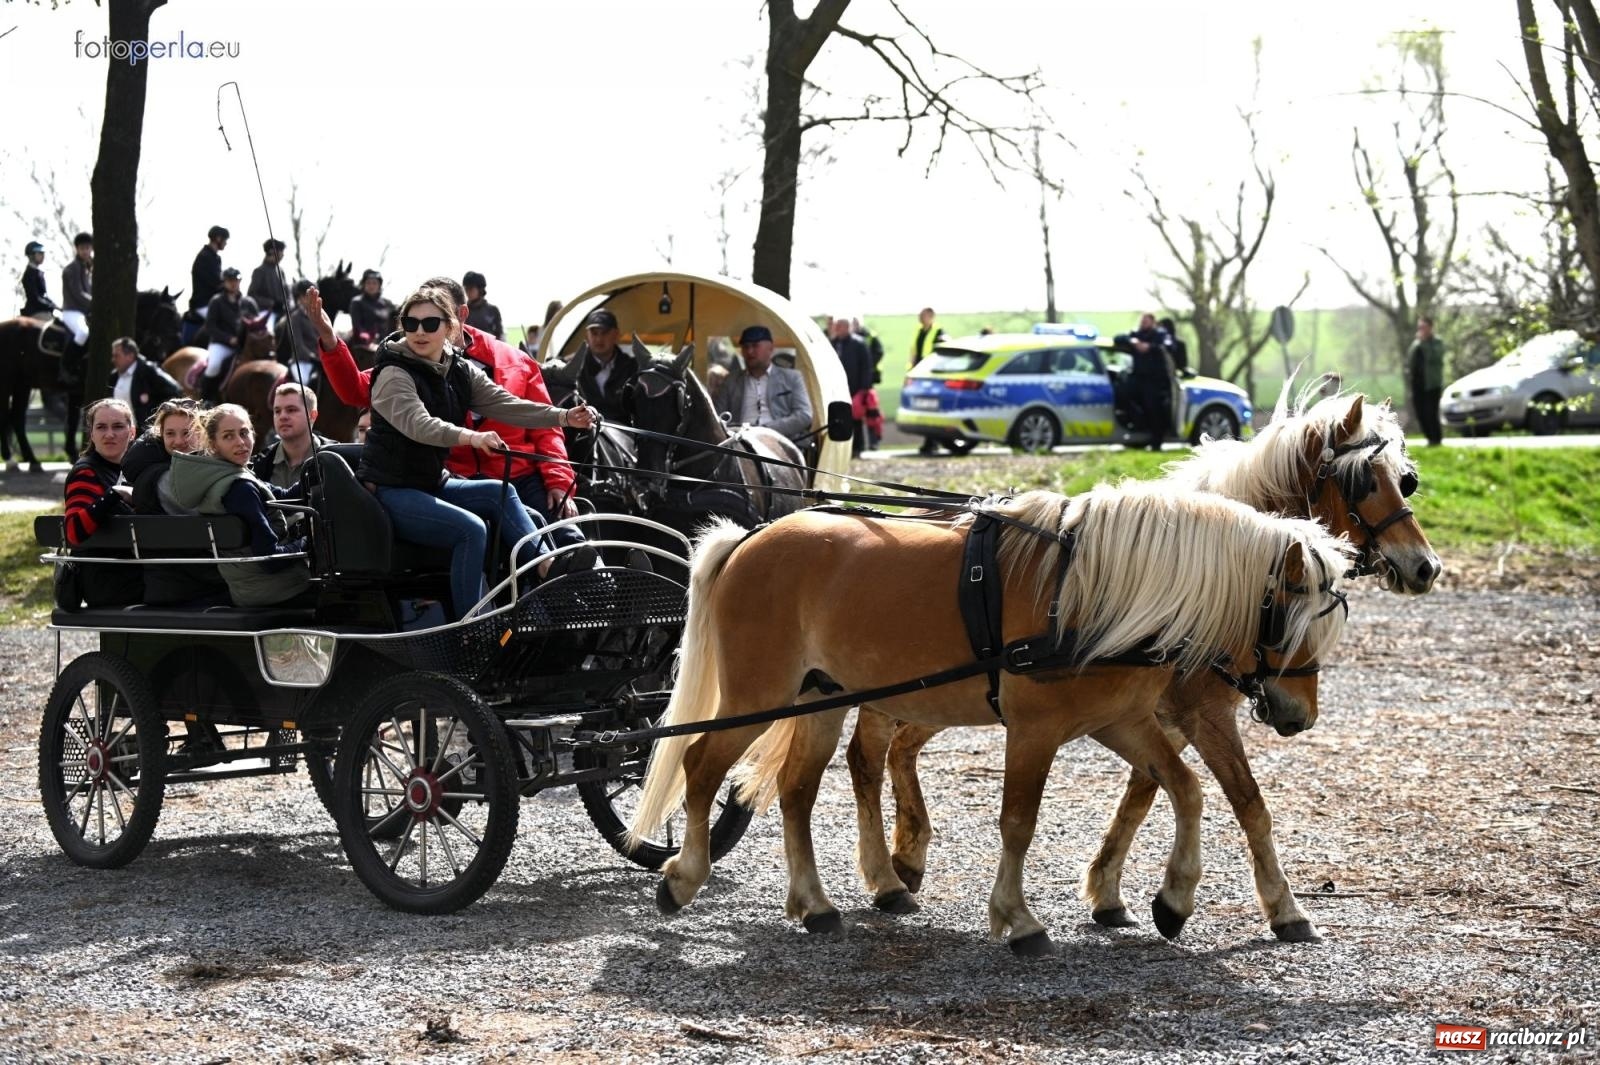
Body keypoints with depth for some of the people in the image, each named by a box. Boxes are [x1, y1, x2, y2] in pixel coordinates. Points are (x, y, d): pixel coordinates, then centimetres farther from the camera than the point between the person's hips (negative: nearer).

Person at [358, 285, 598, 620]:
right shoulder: (394, 374, -16)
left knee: (500, 493, -8)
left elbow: (505, 405, -3)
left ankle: (548, 567, -19)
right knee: (471, 528, -25)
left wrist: (563, 417, -17)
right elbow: (417, 423, -34)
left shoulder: (460, 371, 7)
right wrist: (468, 436, -53)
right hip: (391, 490, -8)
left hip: (432, 482, 8)